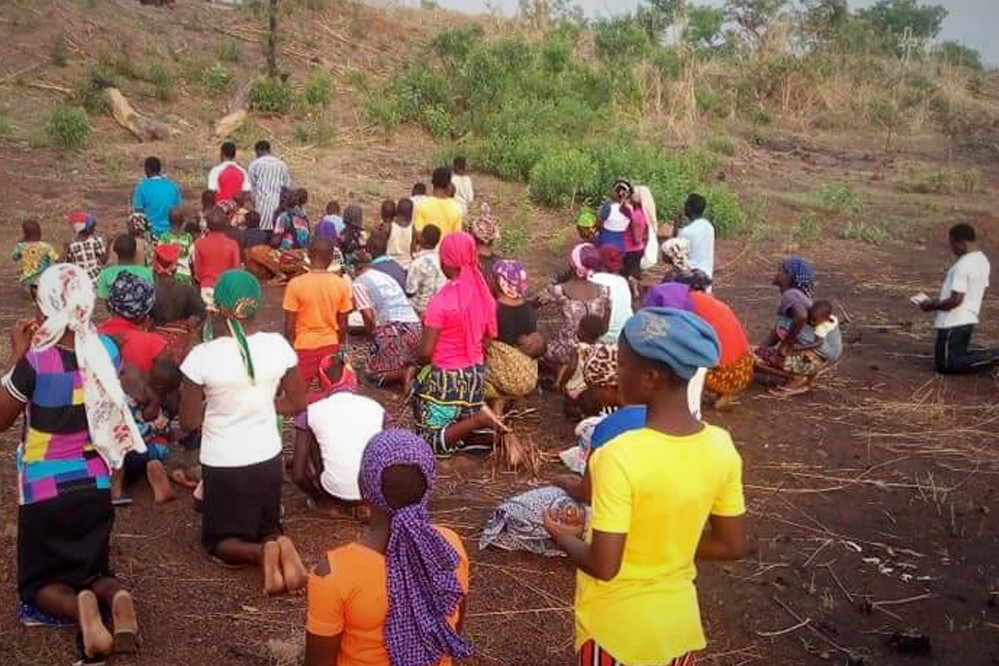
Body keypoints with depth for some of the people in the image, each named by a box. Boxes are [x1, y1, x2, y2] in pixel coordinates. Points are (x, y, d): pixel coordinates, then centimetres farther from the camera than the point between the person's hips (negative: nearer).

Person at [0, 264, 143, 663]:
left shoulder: (35, 360, -21)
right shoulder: (106, 350, -7)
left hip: (44, 490, -4)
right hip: (94, 485, 4)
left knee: (38, 583, 15)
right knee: (94, 571, 20)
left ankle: (77, 606, -19)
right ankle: (115, 597, -15)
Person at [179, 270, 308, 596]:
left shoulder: (202, 356, -19)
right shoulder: (278, 346, -11)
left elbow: (189, 422, -10)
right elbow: (297, 403, 1)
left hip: (222, 464, -3)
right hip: (268, 458, 3)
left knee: (219, 540, 19)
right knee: (267, 527, 25)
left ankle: (260, 553, -14)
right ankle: (278, 546, -11)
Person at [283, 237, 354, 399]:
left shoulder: (296, 284, -13)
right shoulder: (341, 284, -7)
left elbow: (289, 326, -9)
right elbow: (343, 325, 0)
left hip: (304, 347, -2)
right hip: (330, 345, 2)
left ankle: (311, 399, -11)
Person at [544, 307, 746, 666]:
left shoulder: (620, 457, -29)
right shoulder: (720, 446, -12)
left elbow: (603, 566, -25)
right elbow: (731, 546, -2)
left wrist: (564, 538, -6)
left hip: (616, 626, -4)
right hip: (679, 618, 5)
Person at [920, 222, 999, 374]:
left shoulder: (962, 266, -23)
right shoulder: (983, 260, 8)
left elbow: (956, 300, -25)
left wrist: (932, 305, -8)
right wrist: (940, 302, 17)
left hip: (953, 323, -10)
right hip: (969, 319, 10)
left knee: (945, 366, -2)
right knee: (959, 355, 24)